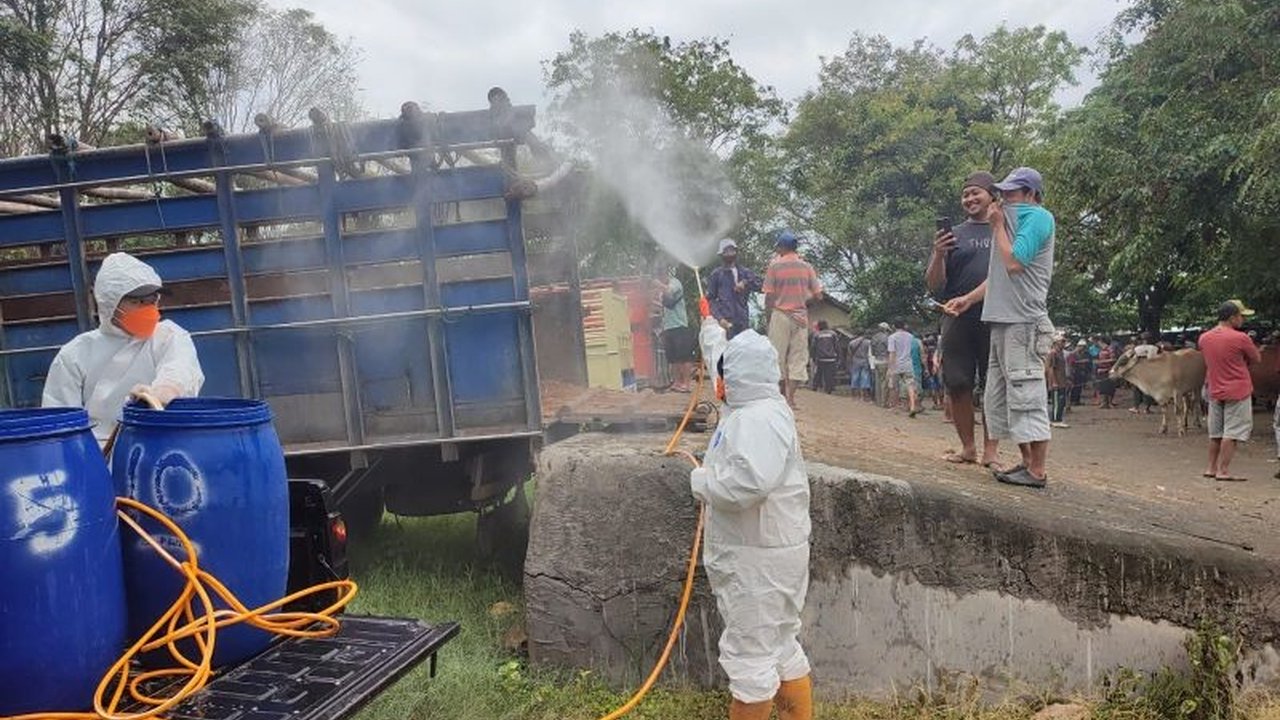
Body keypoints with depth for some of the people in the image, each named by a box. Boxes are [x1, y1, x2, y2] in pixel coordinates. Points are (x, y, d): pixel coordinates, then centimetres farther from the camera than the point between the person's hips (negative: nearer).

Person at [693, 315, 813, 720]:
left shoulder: (761, 418, -22)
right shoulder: (752, 406, 8)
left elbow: (748, 481, -38)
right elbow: (721, 355, 29)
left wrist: (702, 481, -20)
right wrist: (710, 330, 45)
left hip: (760, 559, -10)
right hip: (753, 554, 10)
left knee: (749, 655, 1)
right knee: (781, 649, 18)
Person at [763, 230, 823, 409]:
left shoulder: (774, 266, -4)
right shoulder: (806, 267, 4)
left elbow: (769, 297, -5)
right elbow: (817, 294, 3)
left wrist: (768, 318, 5)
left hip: (780, 314, -2)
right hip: (801, 317, 2)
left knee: (778, 356, 6)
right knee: (798, 357, 4)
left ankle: (782, 396, 10)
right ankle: (790, 397, -1)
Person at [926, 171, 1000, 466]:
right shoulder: (954, 235, 13)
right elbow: (934, 286, 7)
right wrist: (939, 254, -9)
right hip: (959, 321, 1)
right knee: (957, 386, 1)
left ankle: (991, 449, 8)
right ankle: (968, 447, 14)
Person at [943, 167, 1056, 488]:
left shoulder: (1037, 217, -6)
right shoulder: (1015, 220, 22)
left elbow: (1014, 262, -18)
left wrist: (998, 225, -6)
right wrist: (968, 299, 18)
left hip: (1023, 321, -10)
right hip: (1003, 320, 10)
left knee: (1026, 395, -9)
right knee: (1001, 396, 12)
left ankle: (1037, 471, -4)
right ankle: (1027, 462, 19)